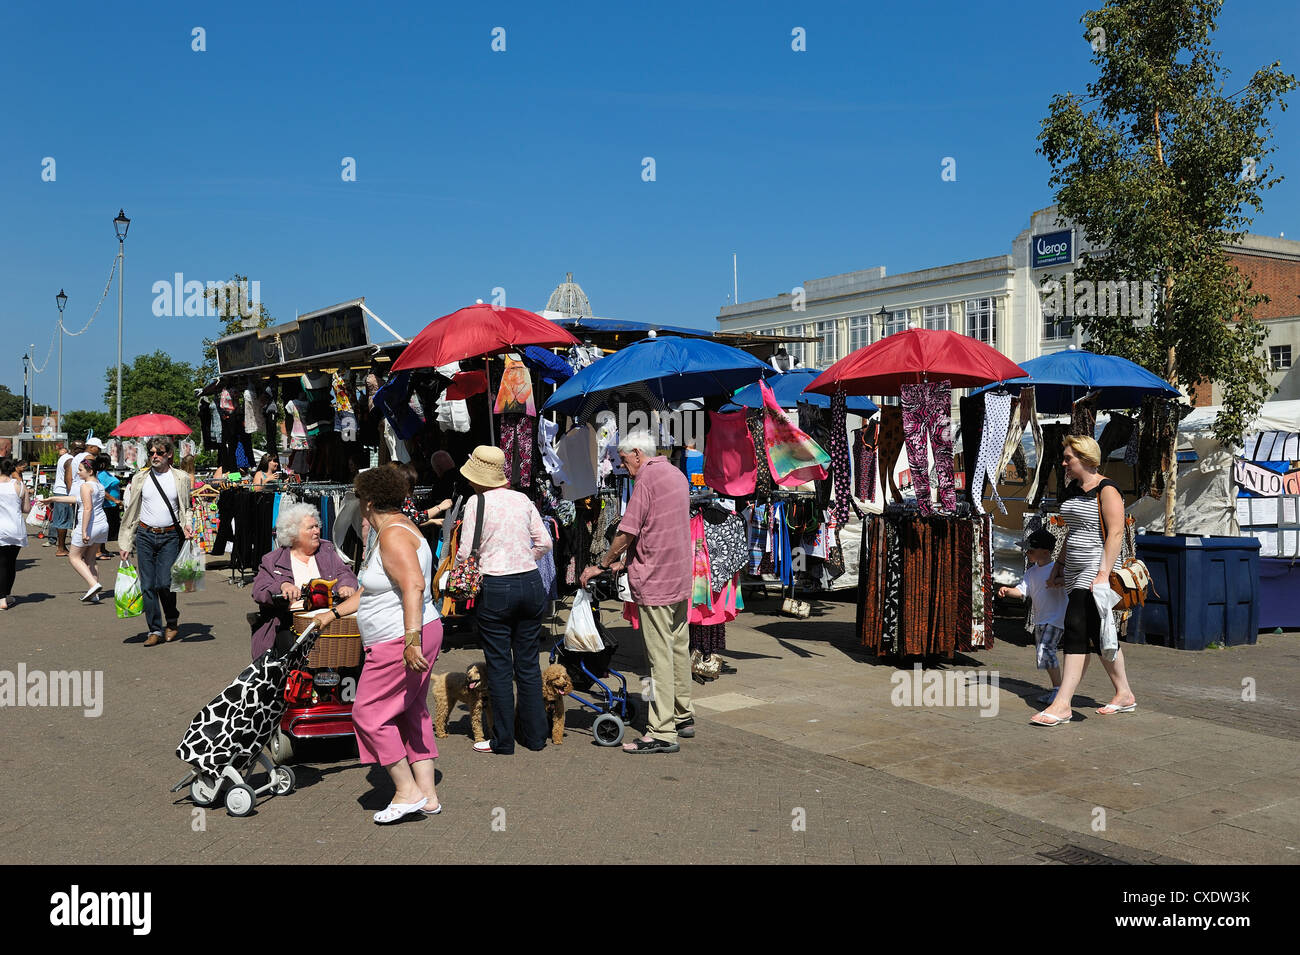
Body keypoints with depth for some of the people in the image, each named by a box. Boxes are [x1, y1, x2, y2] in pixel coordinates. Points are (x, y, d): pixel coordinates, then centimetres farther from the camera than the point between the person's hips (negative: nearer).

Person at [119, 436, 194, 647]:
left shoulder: (181, 478, 5)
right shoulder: (140, 478, 7)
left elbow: (186, 508, 15)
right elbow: (131, 511, 10)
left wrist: (186, 526, -6)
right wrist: (125, 544, 8)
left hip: (170, 537, -2)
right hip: (145, 536, 2)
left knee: (164, 583, -10)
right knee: (147, 585, 0)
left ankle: (173, 622, 15)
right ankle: (154, 630, 8)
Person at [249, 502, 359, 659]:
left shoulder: (327, 550, 20)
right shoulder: (272, 561, 10)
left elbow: (344, 574, 12)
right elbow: (259, 592, -1)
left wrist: (346, 586, -14)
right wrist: (282, 586, -23)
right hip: (289, 621, -2)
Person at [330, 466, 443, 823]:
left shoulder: (393, 535, -17)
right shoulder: (393, 530, 17)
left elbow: (414, 586, -29)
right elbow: (372, 589, 26)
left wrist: (411, 640, -33)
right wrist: (335, 612, 30)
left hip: (400, 643, -10)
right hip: (410, 637, 10)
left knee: (369, 711, -1)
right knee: (410, 714, 14)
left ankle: (408, 791, 4)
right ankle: (427, 795, 19)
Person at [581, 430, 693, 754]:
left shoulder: (647, 478, -14)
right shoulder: (677, 475, 14)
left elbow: (627, 532, -16)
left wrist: (603, 565, -2)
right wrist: (626, 561, 19)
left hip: (654, 582, -9)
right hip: (681, 579, 9)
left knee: (660, 656, -6)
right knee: (679, 648, 17)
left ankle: (662, 733, -3)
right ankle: (683, 717, 27)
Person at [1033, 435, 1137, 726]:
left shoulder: (1106, 490, -10)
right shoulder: (1073, 490, 16)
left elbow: (1116, 533, -17)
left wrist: (1103, 573, -24)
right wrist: (1059, 565, 20)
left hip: (1096, 569, -9)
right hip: (1075, 572, 9)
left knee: (1076, 628, -15)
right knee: (1097, 635, 12)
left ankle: (1062, 704, -16)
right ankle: (1124, 695, 25)